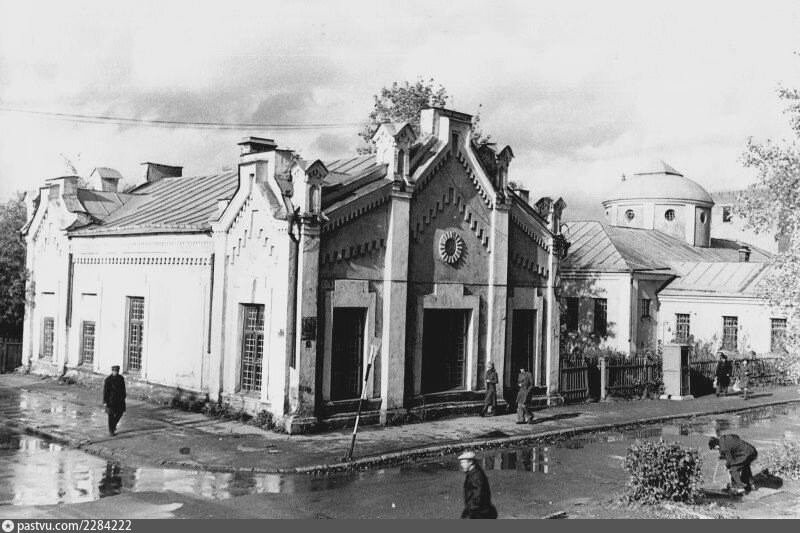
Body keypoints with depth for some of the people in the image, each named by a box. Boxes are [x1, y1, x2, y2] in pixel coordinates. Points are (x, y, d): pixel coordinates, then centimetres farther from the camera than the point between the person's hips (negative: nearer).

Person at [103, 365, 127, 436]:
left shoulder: (121, 378, 2)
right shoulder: (108, 380, -13)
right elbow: (105, 391, -11)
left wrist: (124, 397, 15)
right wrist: (105, 402, -11)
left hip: (119, 400, 5)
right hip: (111, 400, -5)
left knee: (119, 413, 9)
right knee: (111, 415, 4)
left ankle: (114, 424, 37)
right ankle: (111, 431, 16)